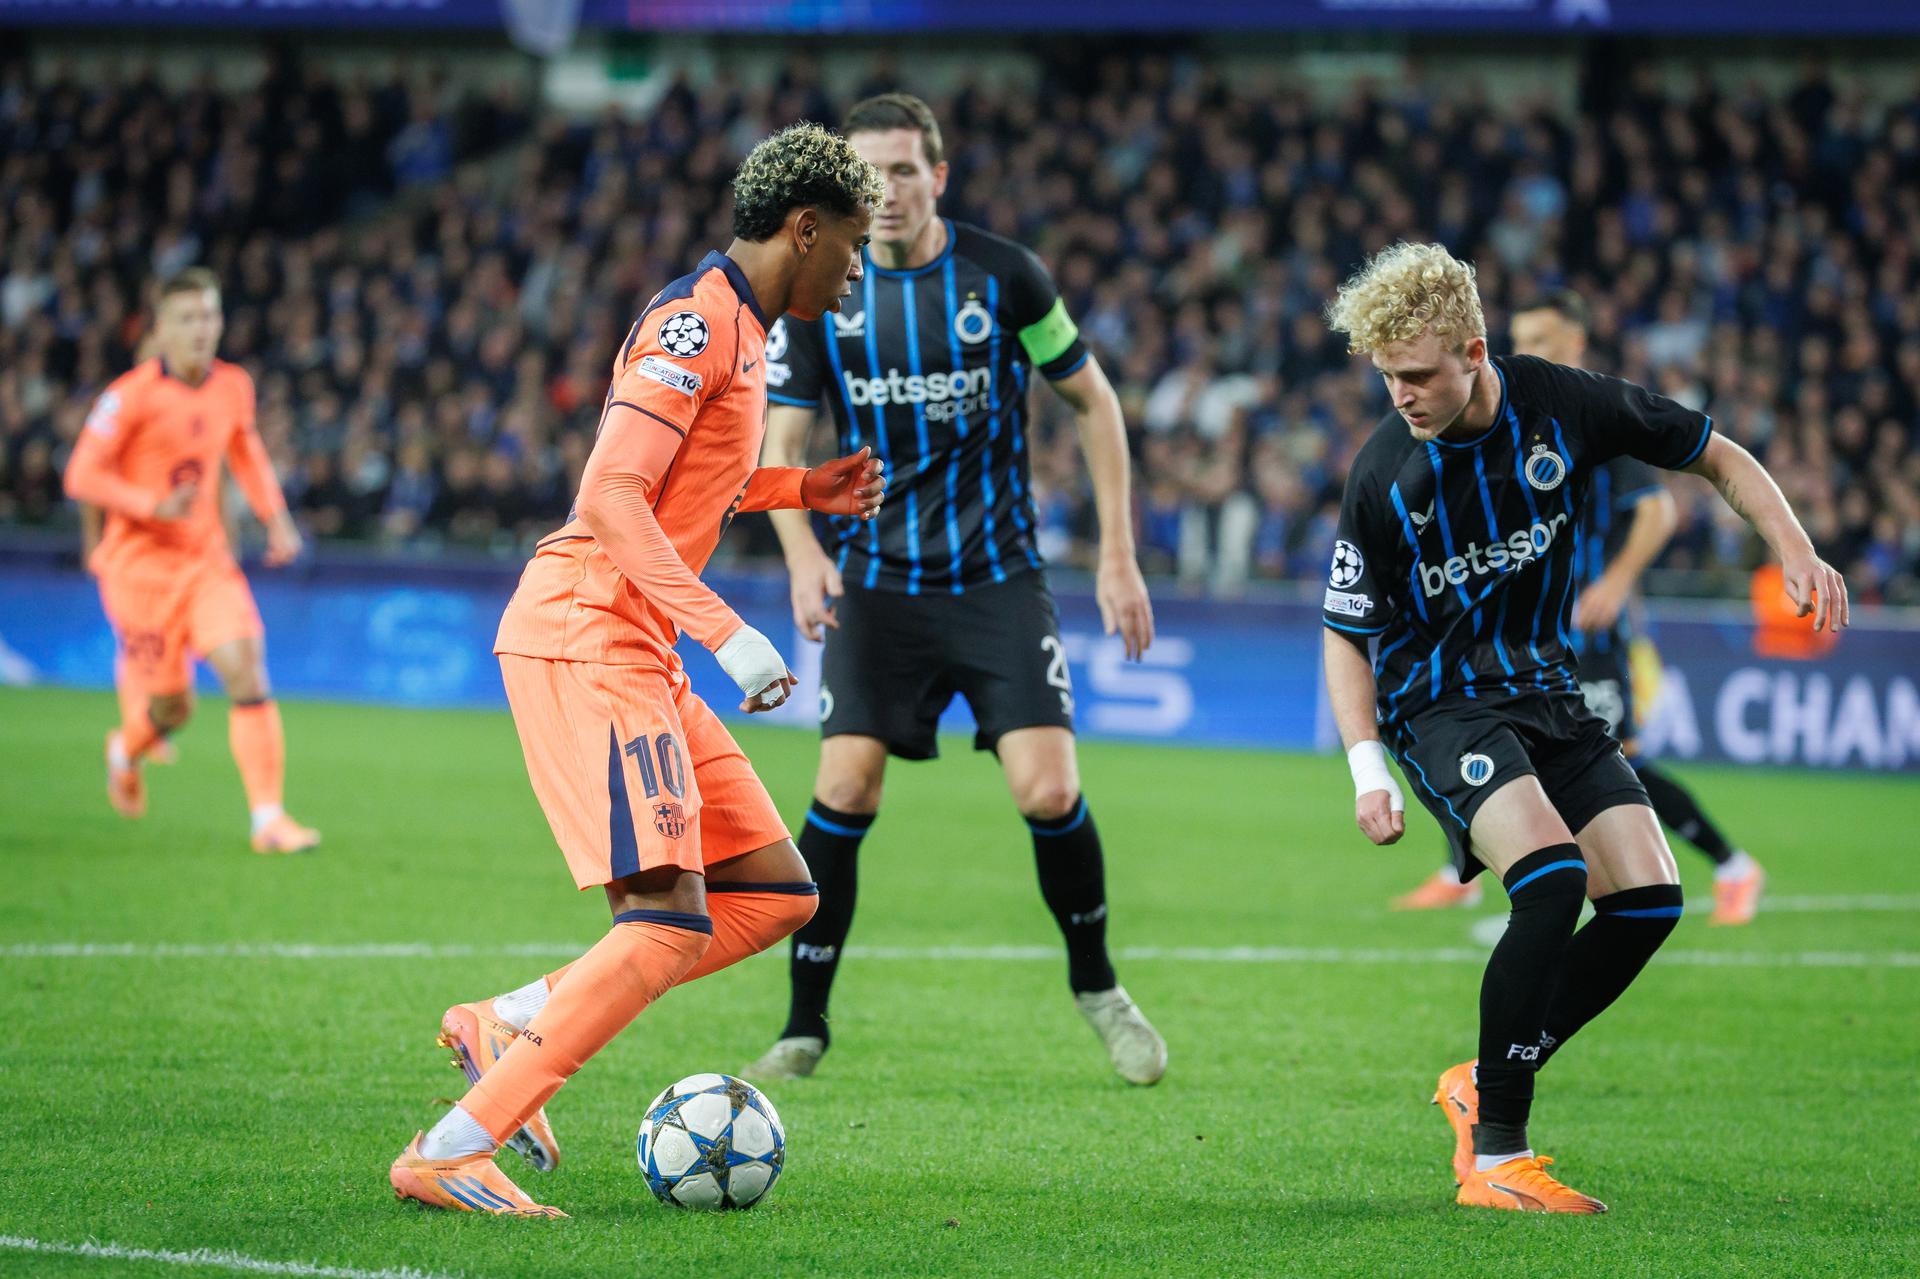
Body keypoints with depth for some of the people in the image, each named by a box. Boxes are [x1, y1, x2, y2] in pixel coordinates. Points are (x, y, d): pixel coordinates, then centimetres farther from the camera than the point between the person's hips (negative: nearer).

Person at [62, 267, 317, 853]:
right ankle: (127, 750, 37)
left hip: (207, 559, 4)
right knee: (170, 708, -1)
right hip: (141, 562, -4)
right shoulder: (132, 395, -14)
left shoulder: (233, 386, 3)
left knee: (247, 672, -15)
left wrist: (276, 518, 11)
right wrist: (155, 507, -26)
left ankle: (269, 817, -13)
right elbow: (82, 476, -14)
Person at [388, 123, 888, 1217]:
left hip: (638, 652, 10)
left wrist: (803, 491, 23)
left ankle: (509, 1026, 8)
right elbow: (613, 496, -21)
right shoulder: (695, 323, -12)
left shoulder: (734, 332, 19)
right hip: (584, 639, -10)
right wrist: (728, 634, -26)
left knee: (778, 891, 7)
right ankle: (450, 1154, -17)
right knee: (670, 920, -18)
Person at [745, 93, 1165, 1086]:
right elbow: (780, 441, 2)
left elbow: (1093, 402, 4)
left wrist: (1117, 555, 0)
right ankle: (805, 1027, 0)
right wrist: (803, 552, -17)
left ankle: (1096, 987, 14)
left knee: (1048, 790, -12)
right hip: (877, 582, 1)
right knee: (844, 787, -12)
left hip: (998, 576, -1)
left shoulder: (1002, 276, -6)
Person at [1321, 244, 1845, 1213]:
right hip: (1440, 702, -4)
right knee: (1552, 878, -28)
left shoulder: (1565, 406, -10)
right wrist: (1367, 769, -16)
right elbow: (1348, 634, -3)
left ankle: (1484, 1085, 8)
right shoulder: (1384, 472, -14)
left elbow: (1716, 456, 5)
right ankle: (1494, 1159, -21)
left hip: (1546, 690, 4)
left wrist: (1796, 553, -9)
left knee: (1648, 898, -10)